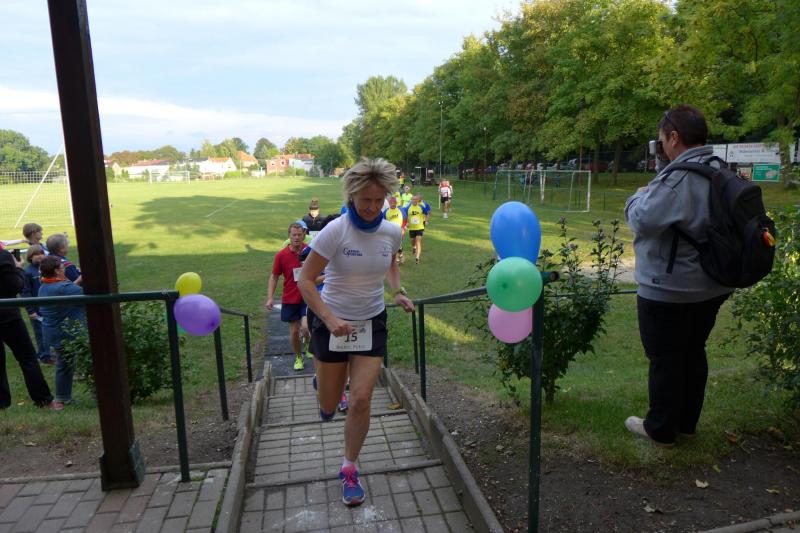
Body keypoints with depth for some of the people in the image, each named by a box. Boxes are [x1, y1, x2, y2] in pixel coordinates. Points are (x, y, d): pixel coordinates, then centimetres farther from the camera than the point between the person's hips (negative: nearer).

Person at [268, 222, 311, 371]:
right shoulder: (281, 255, -7)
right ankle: (298, 358, 31)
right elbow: (274, 277, 1)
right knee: (294, 331, 8)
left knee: (307, 328, -14)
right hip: (290, 299, 1)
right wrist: (270, 297, -6)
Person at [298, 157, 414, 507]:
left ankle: (349, 470, 20)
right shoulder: (335, 231, -21)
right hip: (332, 321, -2)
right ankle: (325, 384, 50)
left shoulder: (392, 232, -7)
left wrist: (398, 292, -2)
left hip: (371, 322, 2)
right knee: (328, 407, 10)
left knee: (361, 400, -3)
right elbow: (305, 280, -18)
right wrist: (329, 319, -29)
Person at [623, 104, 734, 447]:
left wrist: (639, 196, -5)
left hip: (669, 290, -9)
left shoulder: (677, 178, -24)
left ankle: (661, 430, 21)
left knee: (665, 360, 5)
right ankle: (687, 422, 36)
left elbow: (641, 219, -25)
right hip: (712, 286, 9)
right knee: (694, 354, 20)